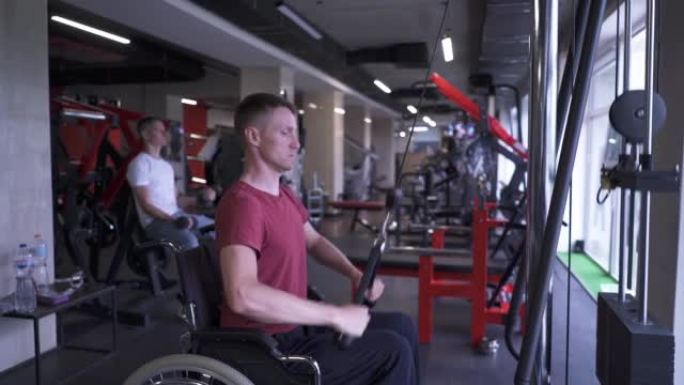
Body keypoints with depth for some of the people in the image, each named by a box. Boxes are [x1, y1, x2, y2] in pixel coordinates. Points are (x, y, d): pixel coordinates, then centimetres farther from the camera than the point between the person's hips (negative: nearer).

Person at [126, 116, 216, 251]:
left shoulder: (166, 165, 20)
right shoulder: (139, 164, -6)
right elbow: (146, 205, -13)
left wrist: (200, 198, 7)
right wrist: (172, 221, -23)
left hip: (177, 215, 8)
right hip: (155, 221, -8)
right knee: (189, 240, -34)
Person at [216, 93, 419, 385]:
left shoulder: (284, 194, 7)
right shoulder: (242, 203, -24)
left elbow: (314, 241, 22)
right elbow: (242, 296, -36)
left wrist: (354, 273, 2)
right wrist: (337, 316, -30)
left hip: (297, 326, 9)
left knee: (400, 326, 12)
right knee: (393, 350, -13)